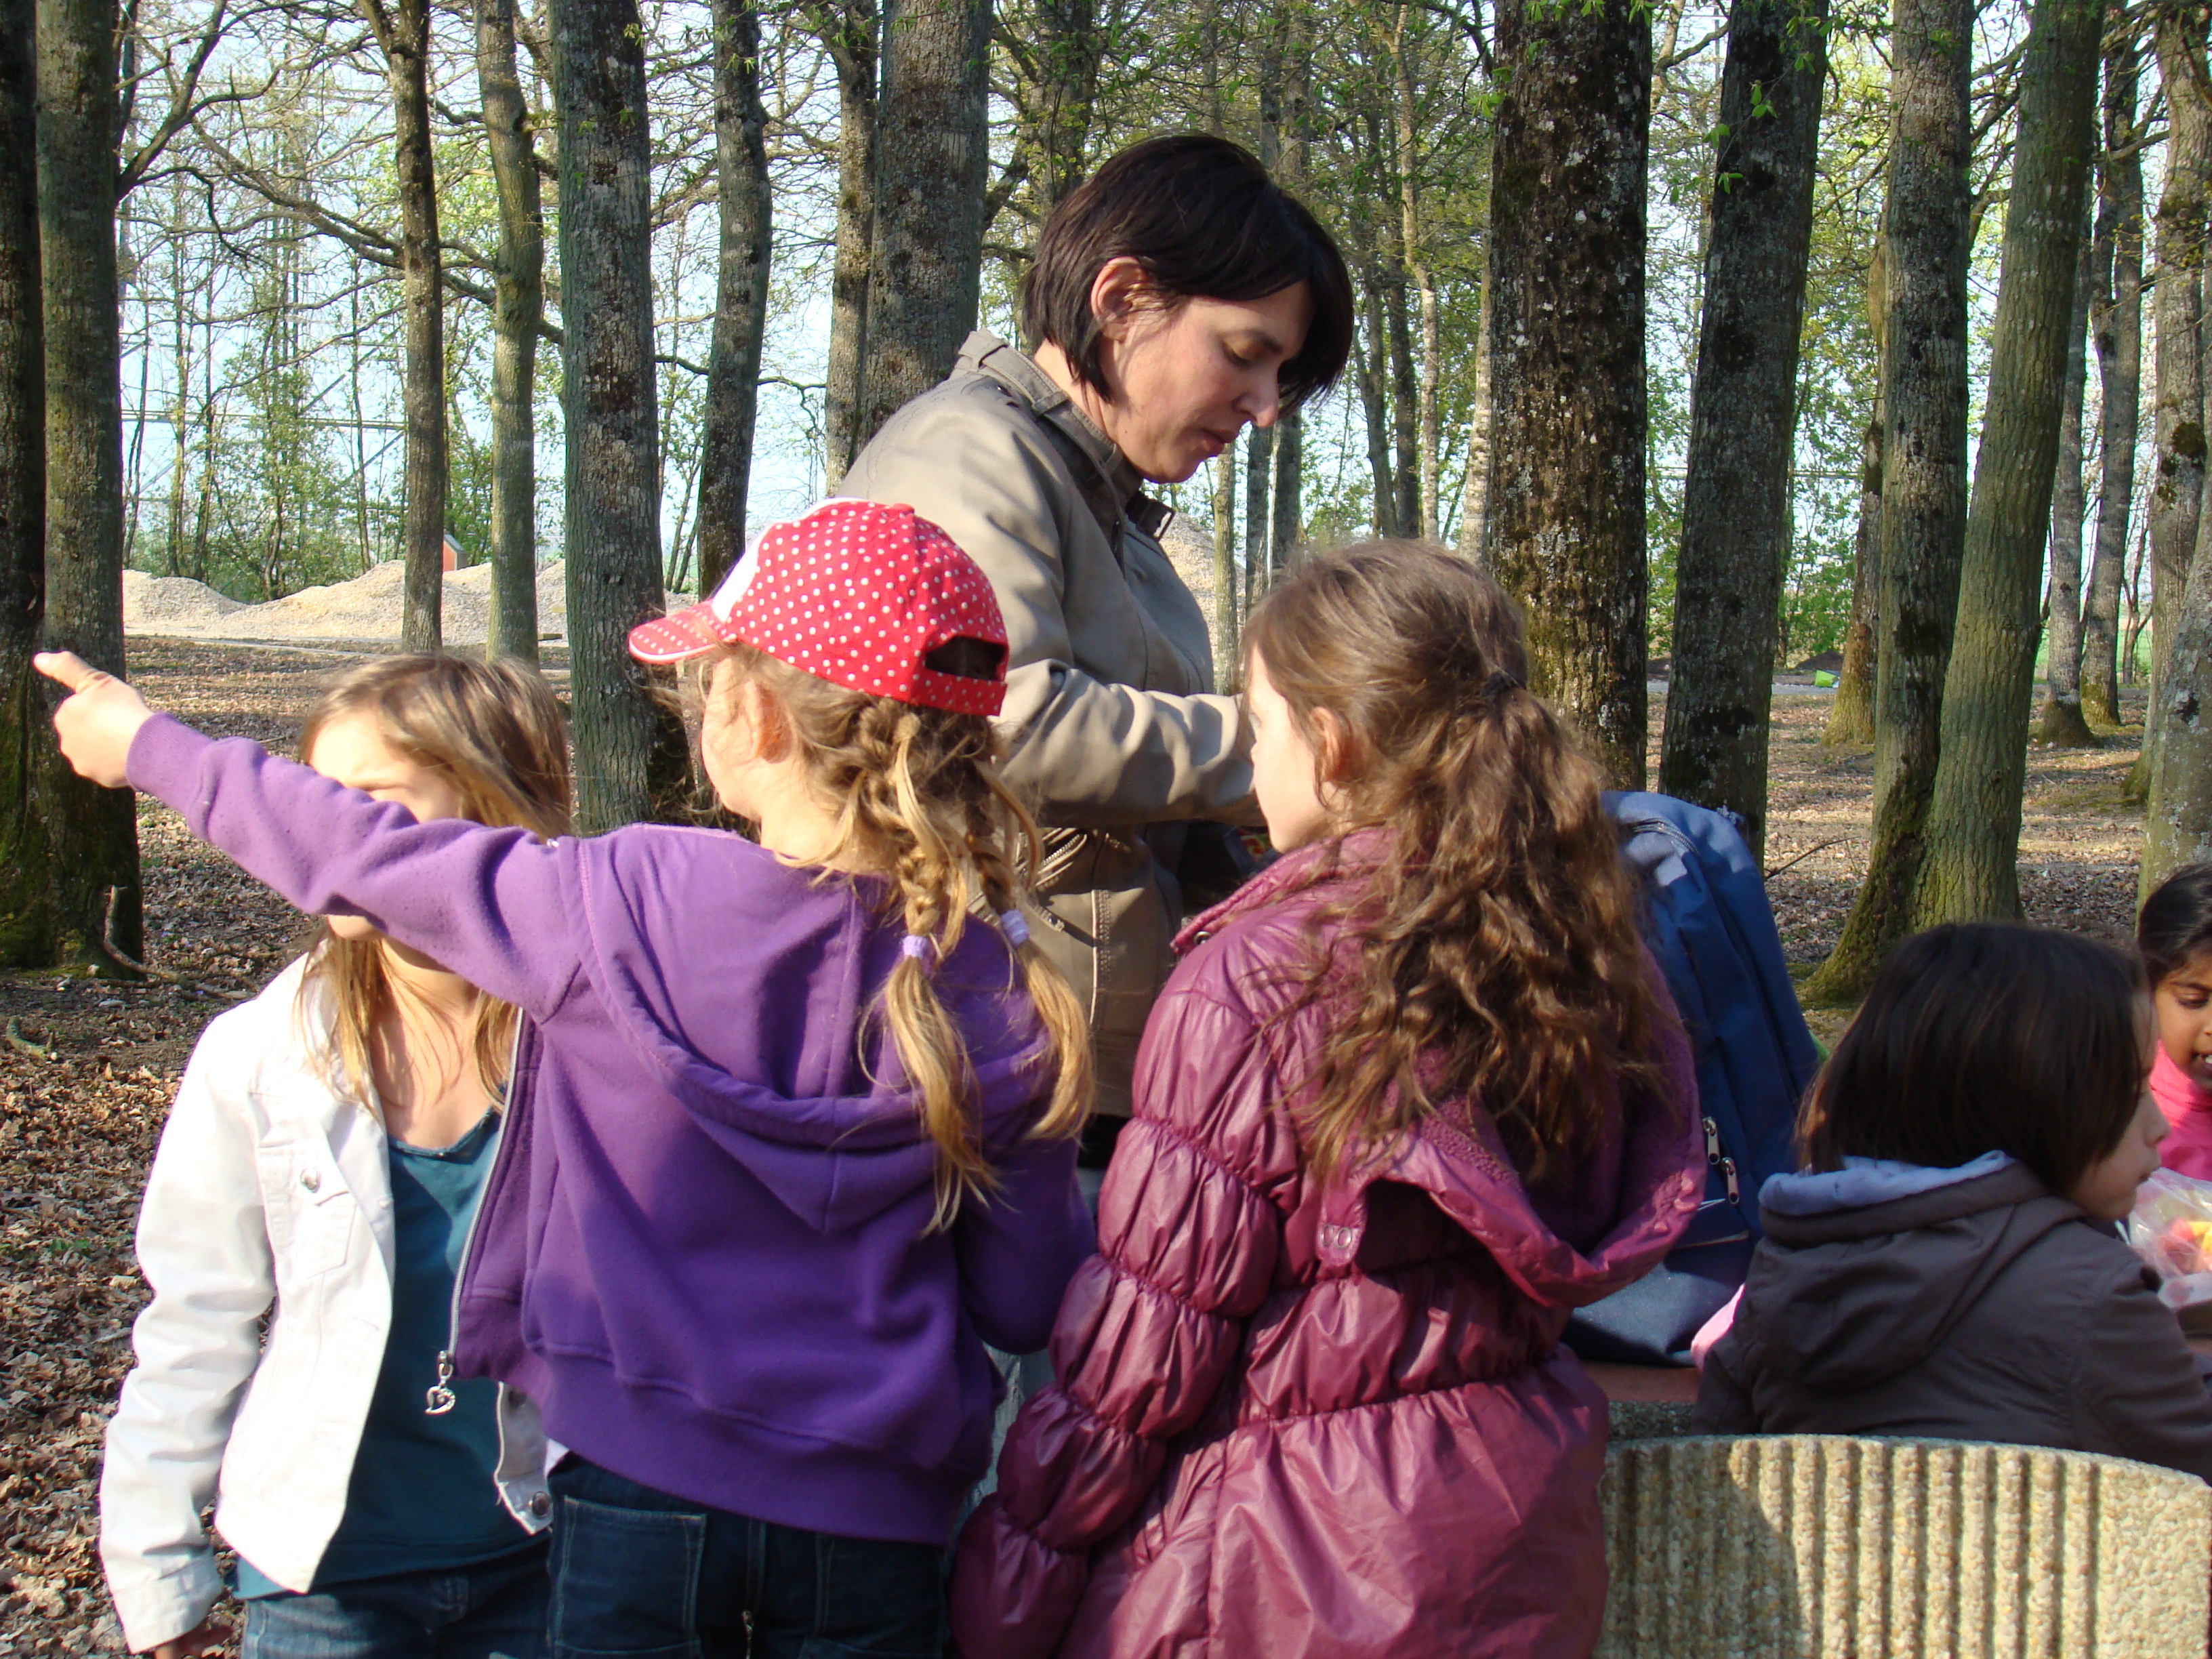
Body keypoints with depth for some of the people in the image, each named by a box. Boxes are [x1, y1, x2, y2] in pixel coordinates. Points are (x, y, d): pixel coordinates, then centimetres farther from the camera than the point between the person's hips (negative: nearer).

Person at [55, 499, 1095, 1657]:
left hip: (641, 1483, -1)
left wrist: (149, 748, 16)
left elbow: (373, 860, 0)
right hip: (870, 1518, 2)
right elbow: (1030, 1306, -6)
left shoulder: (627, 909, -16)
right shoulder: (1000, 991, -12)